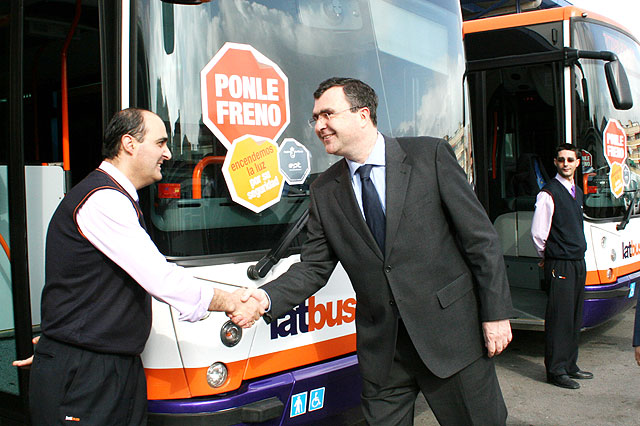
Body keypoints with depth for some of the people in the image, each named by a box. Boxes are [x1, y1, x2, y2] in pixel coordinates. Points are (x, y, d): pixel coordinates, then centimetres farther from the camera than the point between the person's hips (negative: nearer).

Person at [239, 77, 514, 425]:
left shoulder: (430, 155, -6)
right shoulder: (325, 191, 4)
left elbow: (481, 237, -5)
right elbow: (313, 267, 5)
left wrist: (496, 312, -7)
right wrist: (267, 298, -13)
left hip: (452, 333, -2)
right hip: (382, 348, 3)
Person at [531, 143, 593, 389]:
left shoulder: (576, 192, 15)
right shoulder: (548, 194, -12)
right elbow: (538, 233, -12)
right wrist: (548, 256, 0)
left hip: (578, 263, 8)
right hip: (560, 266, -8)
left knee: (574, 319, 14)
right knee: (559, 318, -5)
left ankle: (569, 365, 25)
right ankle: (555, 371, 4)